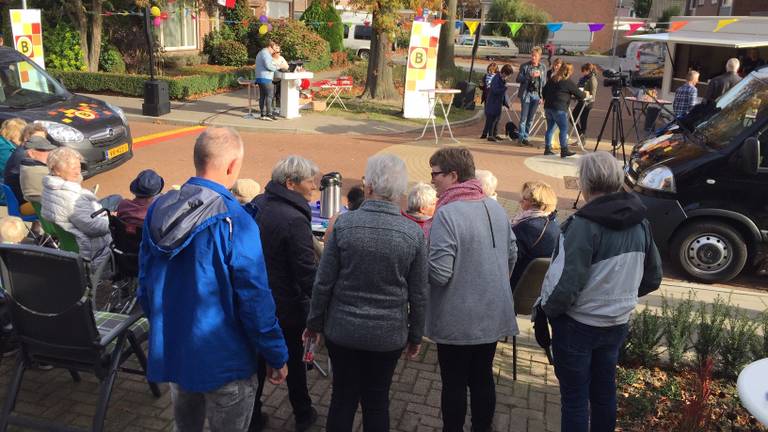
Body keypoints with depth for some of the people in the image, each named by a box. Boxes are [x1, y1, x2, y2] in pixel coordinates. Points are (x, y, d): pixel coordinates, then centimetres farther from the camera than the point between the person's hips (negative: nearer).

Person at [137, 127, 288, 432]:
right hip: (223, 361, -6)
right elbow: (255, 300, -21)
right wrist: (277, 357, -8)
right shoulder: (234, 222, -24)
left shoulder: (159, 209, -3)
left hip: (170, 351, 7)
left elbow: (145, 282, 8)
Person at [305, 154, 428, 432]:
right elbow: (418, 294, -4)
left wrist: (315, 323, 6)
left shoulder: (344, 224, -12)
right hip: (389, 334, 0)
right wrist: (415, 336, 10)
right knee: (377, 401, 16)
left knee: (343, 397, 16)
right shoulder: (413, 233, -10)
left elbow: (324, 282, -8)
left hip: (342, 329, 0)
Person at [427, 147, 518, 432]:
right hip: (494, 314, 7)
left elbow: (439, 273, -24)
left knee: (454, 384, 10)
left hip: (458, 321, -7)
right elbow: (512, 254, 12)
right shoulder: (496, 208, 2)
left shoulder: (447, 214, -22)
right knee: (483, 378, 20)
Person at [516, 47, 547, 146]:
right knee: (524, 117, -6)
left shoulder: (543, 68, 8)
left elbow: (544, 83, 11)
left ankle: (525, 137, 15)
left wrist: (539, 76, -6)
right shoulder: (525, 66, 0)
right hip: (526, 93, -3)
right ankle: (521, 137, 0)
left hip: (536, 94, 3)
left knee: (531, 118, 8)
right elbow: (518, 79, -5)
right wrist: (529, 76, -16)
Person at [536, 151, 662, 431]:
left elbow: (567, 285, -25)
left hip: (577, 324, -7)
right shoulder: (640, 222, -1)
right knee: (605, 392, 21)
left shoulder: (585, 224, -23)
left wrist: (546, 308, -8)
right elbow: (653, 278, 8)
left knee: (575, 398, 8)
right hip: (617, 323, 7)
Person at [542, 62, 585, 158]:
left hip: (548, 107, 7)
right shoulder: (568, 82, -6)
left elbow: (544, 91, 20)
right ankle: (564, 150, -1)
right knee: (564, 129, -1)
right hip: (559, 109, -7)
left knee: (550, 128, 13)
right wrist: (584, 94, 22)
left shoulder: (552, 80, 13)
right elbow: (579, 94, 1)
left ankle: (547, 149, 15)